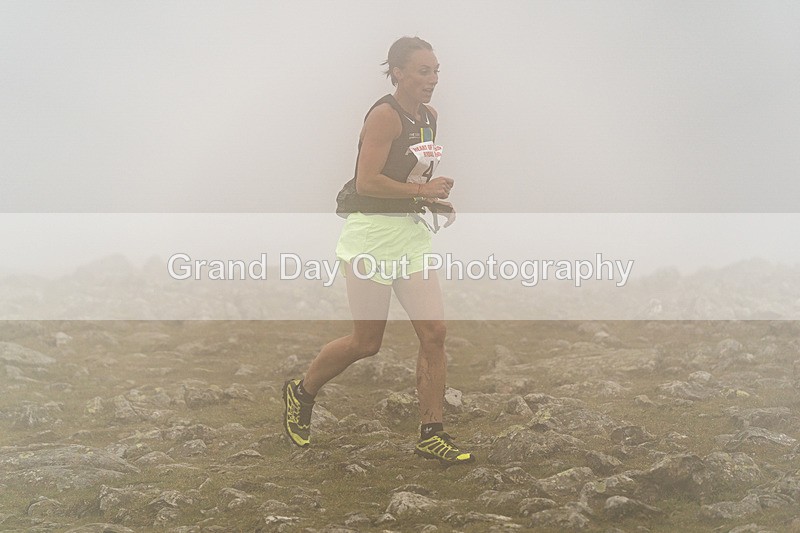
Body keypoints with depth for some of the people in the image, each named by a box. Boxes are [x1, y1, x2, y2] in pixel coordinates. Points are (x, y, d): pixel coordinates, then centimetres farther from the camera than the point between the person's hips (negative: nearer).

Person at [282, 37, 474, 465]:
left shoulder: (429, 117, 10)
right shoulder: (385, 115, -16)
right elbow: (367, 181, -24)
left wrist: (435, 201, 8)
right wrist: (423, 190, -19)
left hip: (411, 236, 8)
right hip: (372, 237, -8)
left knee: (434, 333, -1)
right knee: (366, 342, 3)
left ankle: (431, 436, 6)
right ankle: (301, 393, 29)